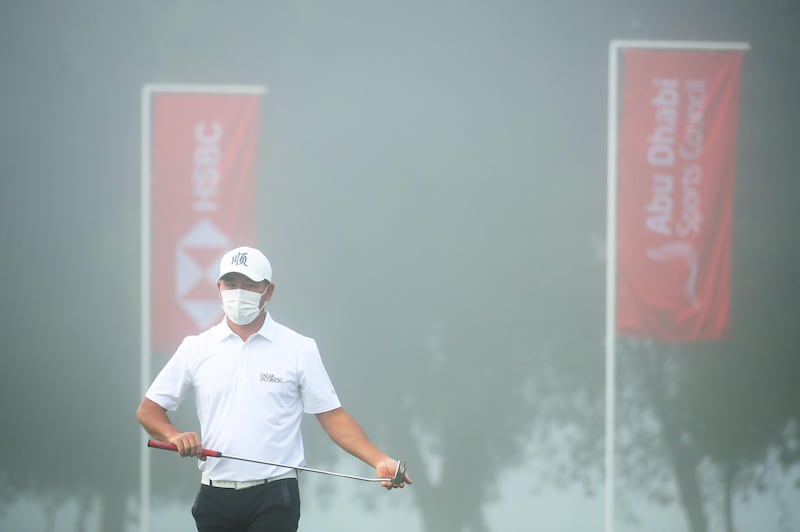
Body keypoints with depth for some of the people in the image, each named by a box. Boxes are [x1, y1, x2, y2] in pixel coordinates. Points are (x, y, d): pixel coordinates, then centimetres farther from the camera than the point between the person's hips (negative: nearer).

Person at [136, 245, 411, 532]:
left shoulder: (300, 349, 1)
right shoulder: (196, 348, 7)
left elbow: (332, 416, 1)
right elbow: (149, 410, 10)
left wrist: (380, 461, -13)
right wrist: (174, 435, -12)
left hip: (273, 497, -3)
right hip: (215, 496, 3)